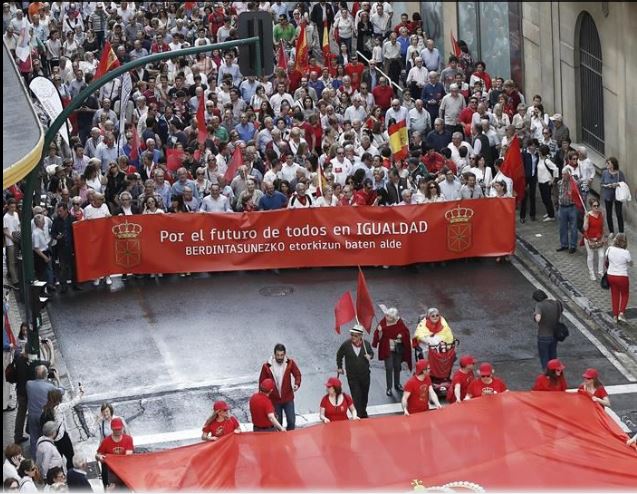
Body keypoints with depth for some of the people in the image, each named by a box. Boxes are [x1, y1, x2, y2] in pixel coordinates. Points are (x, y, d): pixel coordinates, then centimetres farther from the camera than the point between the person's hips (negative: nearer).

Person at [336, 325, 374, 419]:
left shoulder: (366, 344, -8)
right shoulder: (346, 345, -11)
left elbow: (371, 353, 10)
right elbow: (339, 355, 6)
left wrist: (370, 356, -14)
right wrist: (339, 367, 10)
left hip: (365, 375, 3)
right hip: (352, 376, -3)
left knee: (364, 396, 18)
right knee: (356, 397, -7)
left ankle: (363, 413, 38)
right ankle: (358, 415, -3)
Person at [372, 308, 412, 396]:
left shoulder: (399, 323, -9)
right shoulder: (383, 322, -14)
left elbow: (405, 332, 1)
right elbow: (378, 334, -11)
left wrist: (401, 335, -18)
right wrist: (379, 331, -32)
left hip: (398, 349, 2)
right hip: (387, 349, -2)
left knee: (397, 367, 17)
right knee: (389, 368, -6)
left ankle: (397, 385, 34)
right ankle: (389, 388, 4)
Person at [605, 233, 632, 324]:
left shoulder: (610, 249, -10)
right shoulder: (626, 253, -22)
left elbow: (606, 260, 6)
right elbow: (631, 264, -6)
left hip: (611, 275, 4)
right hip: (622, 276, -4)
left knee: (614, 295, 18)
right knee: (625, 295, 19)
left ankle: (615, 316, 24)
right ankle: (621, 313, 6)